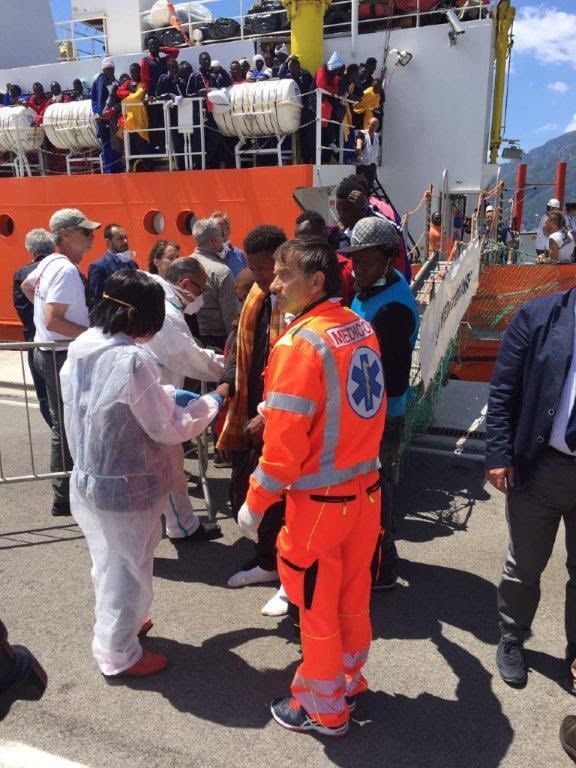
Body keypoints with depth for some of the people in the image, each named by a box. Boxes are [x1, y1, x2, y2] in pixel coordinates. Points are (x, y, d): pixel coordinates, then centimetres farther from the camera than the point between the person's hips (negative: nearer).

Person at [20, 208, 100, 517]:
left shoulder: (48, 262, 9)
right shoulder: (66, 270, -21)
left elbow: (26, 287, 28)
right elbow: (53, 321, -27)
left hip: (52, 352, 10)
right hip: (62, 356, -10)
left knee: (64, 423, 18)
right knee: (66, 427, -2)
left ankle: (67, 486, 31)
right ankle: (64, 499, 8)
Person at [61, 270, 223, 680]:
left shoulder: (81, 346, -2)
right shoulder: (132, 359, -28)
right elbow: (168, 429, -19)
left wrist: (167, 395, 9)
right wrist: (209, 404, -4)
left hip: (89, 478, 8)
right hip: (126, 488, -8)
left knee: (108, 562, 27)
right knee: (127, 569, 13)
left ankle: (115, 624, 49)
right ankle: (119, 655, 32)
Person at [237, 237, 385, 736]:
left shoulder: (300, 342, -21)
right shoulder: (361, 328, 3)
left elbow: (285, 440, -22)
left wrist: (255, 504, -10)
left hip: (321, 499, -7)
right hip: (366, 488, 7)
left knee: (318, 605, 12)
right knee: (353, 595, 23)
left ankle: (323, 710, 32)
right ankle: (349, 682, 44)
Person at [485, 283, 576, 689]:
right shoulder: (540, 315, -5)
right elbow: (503, 390, -4)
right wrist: (500, 454, -8)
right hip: (540, 466, -1)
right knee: (525, 566, 16)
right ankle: (512, 641, 38)